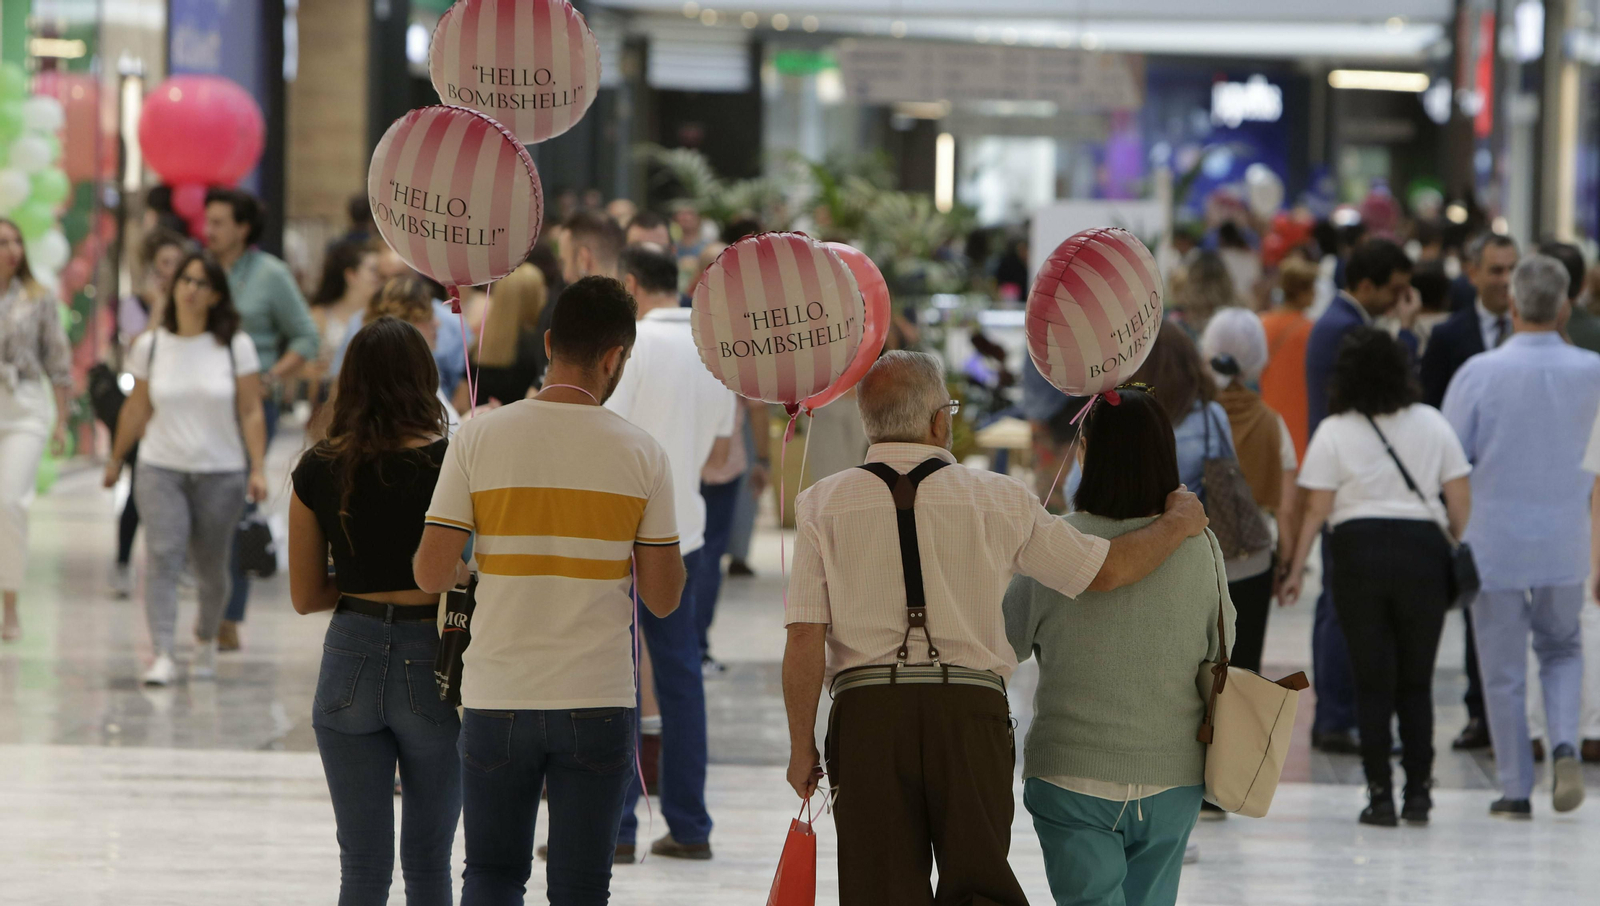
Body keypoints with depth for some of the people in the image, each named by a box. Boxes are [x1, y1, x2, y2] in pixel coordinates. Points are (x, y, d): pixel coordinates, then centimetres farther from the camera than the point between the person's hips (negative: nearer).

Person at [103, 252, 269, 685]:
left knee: (210, 568, 6)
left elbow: (251, 413, -1)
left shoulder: (236, 346, -1)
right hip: (161, 470, 0)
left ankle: (205, 638, 34)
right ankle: (162, 656, -22)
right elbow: (136, 409, 14)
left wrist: (258, 469, -8)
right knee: (162, 557, -16)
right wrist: (116, 459, 20)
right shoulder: (151, 346, 3)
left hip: (221, 474, 0)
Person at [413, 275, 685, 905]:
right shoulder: (640, 454, -5)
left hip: (497, 700, 1)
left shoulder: (478, 438, -5)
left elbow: (430, 574, -7)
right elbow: (663, 598, -2)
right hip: (598, 703, -1)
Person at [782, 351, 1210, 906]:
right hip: (970, 712, 0)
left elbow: (804, 640, -2)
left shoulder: (823, 505, 3)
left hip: (868, 713, 0)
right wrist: (1179, 522, 29)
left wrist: (802, 746, 7)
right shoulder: (998, 500, 4)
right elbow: (1109, 570, 11)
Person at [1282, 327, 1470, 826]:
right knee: (1416, 681, 10)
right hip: (1422, 550, 2)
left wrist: (1296, 569, 5)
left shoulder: (1334, 432, -1)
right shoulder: (1431, 424, 5)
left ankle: (1380, 794, 0)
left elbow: (1316, 510, -2)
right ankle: (1418, 791, 7)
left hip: (1359, 552, -2)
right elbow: (1460, 501, 5)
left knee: (1373, 681, 3)